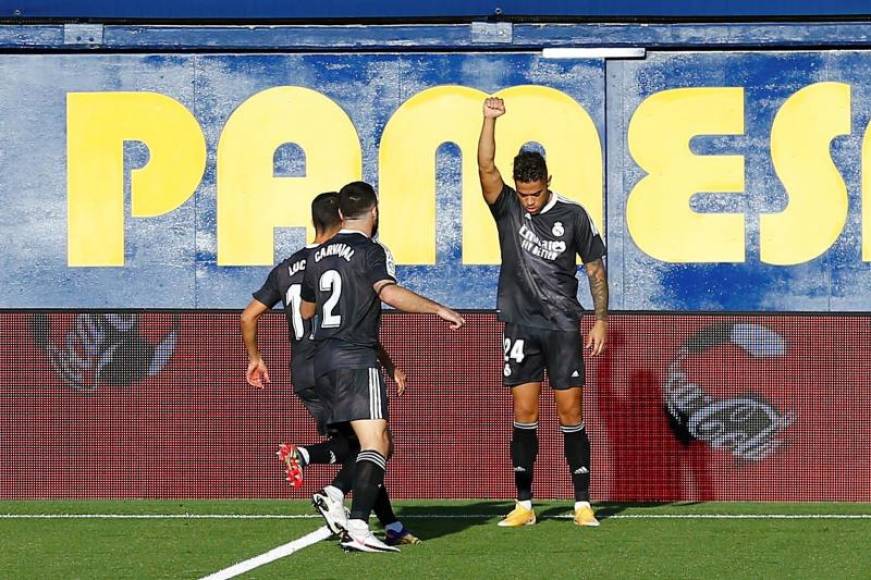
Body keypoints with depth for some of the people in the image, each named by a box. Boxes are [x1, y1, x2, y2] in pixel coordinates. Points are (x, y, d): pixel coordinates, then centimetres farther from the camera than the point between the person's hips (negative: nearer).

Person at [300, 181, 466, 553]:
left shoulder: (318, 256, 17)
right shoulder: (370, 251, -5)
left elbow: (306, 309, 30)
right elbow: (389, 292, -24)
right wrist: (438, 309, -18)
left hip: (322, 361, 8)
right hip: (357, 359, -8)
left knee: (381, 443, 17)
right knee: (375, 444, -14)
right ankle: (357, 529, -29)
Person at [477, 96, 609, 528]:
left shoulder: (573, 216, 1)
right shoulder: (507, 209, 2)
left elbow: (595, 268, 7)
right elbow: (486, 168, -12)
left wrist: (600, 319, 1)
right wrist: (490, 119, -23)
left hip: (562, 326, -1)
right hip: (521, 326, 1)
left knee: (570, 413, -2)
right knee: (524, 415, 1)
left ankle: (582, 504, 1)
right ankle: (524, 505, 4)